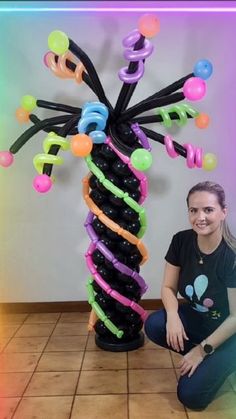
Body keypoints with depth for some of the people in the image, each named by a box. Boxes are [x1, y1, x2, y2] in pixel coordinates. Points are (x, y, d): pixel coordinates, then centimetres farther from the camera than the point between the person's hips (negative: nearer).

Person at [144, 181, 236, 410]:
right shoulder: (181, 241, -14)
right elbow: (168, 287, -5)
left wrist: (203, 350, -16)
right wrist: (173, 315, -25)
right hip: (195, 318, 5)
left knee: (190, 395, -14)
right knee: (154, 325, -23)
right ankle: (207, 360, 3)